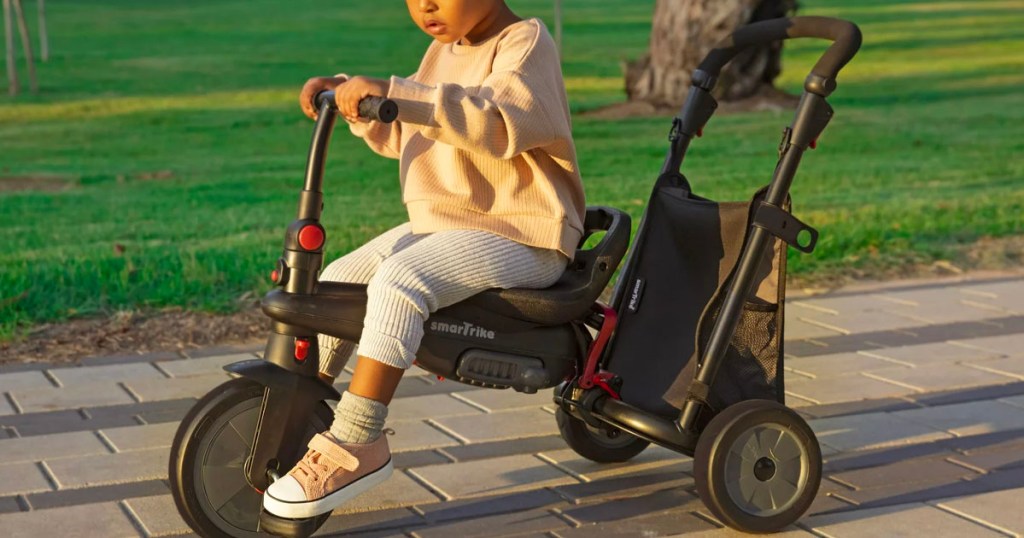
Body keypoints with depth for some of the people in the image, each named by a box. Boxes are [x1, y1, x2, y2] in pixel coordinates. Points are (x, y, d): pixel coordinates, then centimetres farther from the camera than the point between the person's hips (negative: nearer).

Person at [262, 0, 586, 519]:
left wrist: (394, 93, -38)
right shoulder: (443, 50, 14)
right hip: (440, 224, 9)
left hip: (519, 234, -9)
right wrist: (347, 91, 8)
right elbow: (400, 134, 25)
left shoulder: (524, 42, -12)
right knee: (337, 281, 1)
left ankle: (355, 447, -25)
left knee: (398, 280, -30)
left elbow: (495, 124, -31)